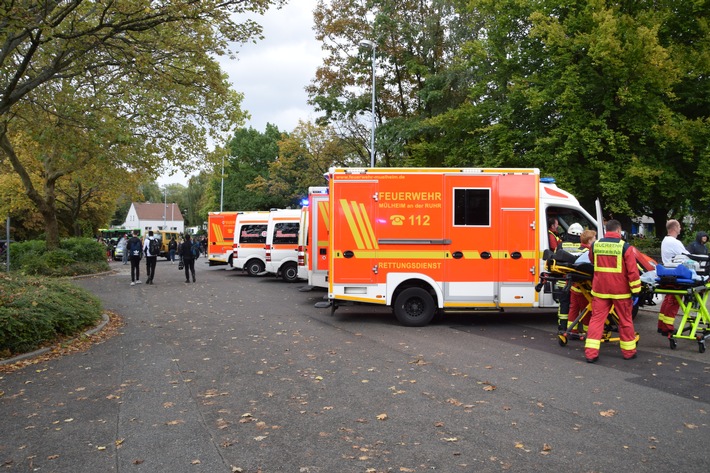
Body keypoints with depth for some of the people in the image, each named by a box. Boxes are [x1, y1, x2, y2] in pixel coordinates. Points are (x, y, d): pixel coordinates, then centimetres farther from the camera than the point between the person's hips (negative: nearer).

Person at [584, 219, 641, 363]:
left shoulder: (595, 245, 1)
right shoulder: (625, 247, -9)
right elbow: (633, 271, -11)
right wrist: (635, 291, -5)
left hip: (600, 290, 2)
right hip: (620, 291, -2)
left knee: (596, 319, 4)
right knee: (625, 321, 13)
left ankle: (591, 353, -1)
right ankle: (628, 351, 25)